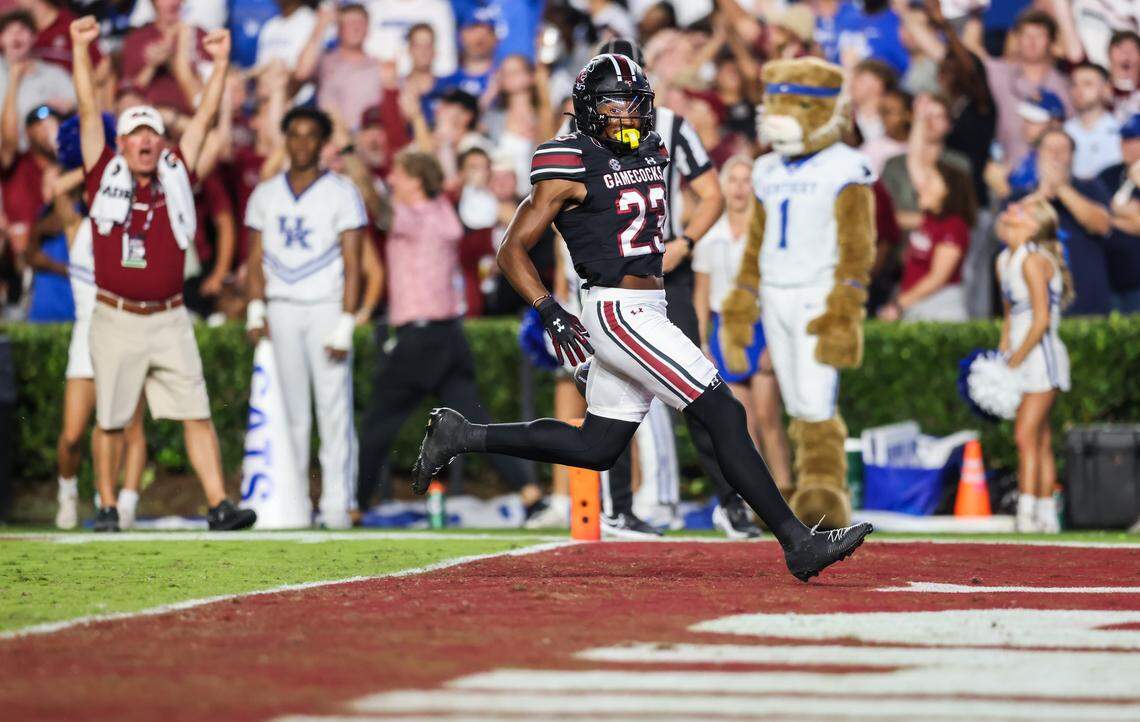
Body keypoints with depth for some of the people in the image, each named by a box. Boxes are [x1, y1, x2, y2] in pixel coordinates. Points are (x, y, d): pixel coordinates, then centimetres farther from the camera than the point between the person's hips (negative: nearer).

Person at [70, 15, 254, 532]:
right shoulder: (105, 175, 3)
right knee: (110, 420, 5)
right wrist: (80, 50, -6)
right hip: (115, 319, -2)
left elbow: (204, 117, 11)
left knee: (197, 413, -5)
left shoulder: (176, 175, 9)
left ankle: (219, 506, -8)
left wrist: (220, 62, 8)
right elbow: (88, 111, -1)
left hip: (169, 320, 2)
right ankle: (107, 508, 16)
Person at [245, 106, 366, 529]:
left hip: (326, 306, -3)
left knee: (334, 411, -6)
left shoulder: (342, 194, 1)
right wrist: (256, 309, 1)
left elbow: (352, 265, -3)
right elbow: (257, 258, 14)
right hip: (281, 310, 3)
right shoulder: (265, 195, 11)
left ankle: (337, 504, -5)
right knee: (290, 412, 3)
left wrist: (345, 324, -11)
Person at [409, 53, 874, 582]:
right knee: (725, 416, -14)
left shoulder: (651, 153, 12)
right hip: (618, 313, -9)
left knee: (596, 449, 16)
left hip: (646, 312, 9)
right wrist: (549, 310, -22)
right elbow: (512, 249, -10)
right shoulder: (574, 166, -10)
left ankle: (462, 436, 24)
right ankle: (797, 543, -14)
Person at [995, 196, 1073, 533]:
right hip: (1021, 358, 9)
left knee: (1026, 436, -14)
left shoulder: (1033, 260, -15)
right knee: (1041, 441, 10)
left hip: (1042, 355, -9)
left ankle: (1027, 515, -16)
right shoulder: (1004, 260, 12)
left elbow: (1041, 320, -18)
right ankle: (1047, 516, 14)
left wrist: (1014, 362, -15)